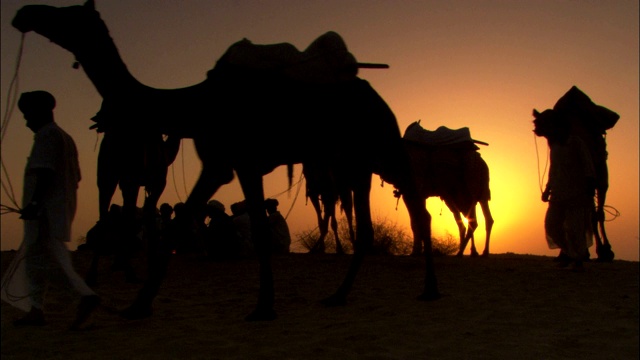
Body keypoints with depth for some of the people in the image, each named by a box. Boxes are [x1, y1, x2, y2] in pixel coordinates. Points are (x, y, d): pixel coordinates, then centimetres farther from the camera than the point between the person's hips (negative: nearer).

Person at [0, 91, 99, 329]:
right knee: (33, 258, 13)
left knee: (43, 259, -14)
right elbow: (75, 177, 20)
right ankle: (36, 310, 14)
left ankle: (86, 295, -24)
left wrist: (35, 202, -25)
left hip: (46, 210, -10)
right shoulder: (65, 138, 22)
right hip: (62, 209, 10)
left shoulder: (46, 135, -7)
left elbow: (46, 172, -20)